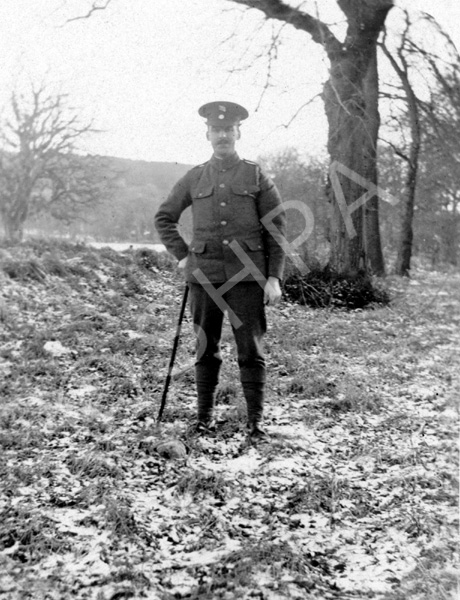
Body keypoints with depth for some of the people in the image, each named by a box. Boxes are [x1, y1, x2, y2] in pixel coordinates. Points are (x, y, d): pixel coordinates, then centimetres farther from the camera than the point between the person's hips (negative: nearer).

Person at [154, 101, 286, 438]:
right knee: (206, 348, 8)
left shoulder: (257, 176, 5)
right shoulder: (195, 178, 11)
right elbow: (164, 217, 20)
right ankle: (205, 416, 20)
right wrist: (182, 255, 8)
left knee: (252, 349, 0)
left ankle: (256, 420, 10)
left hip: (247, 274, -2)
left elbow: (277, 228, 2)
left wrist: (274, 277, -5)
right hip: (204, 273, 2)